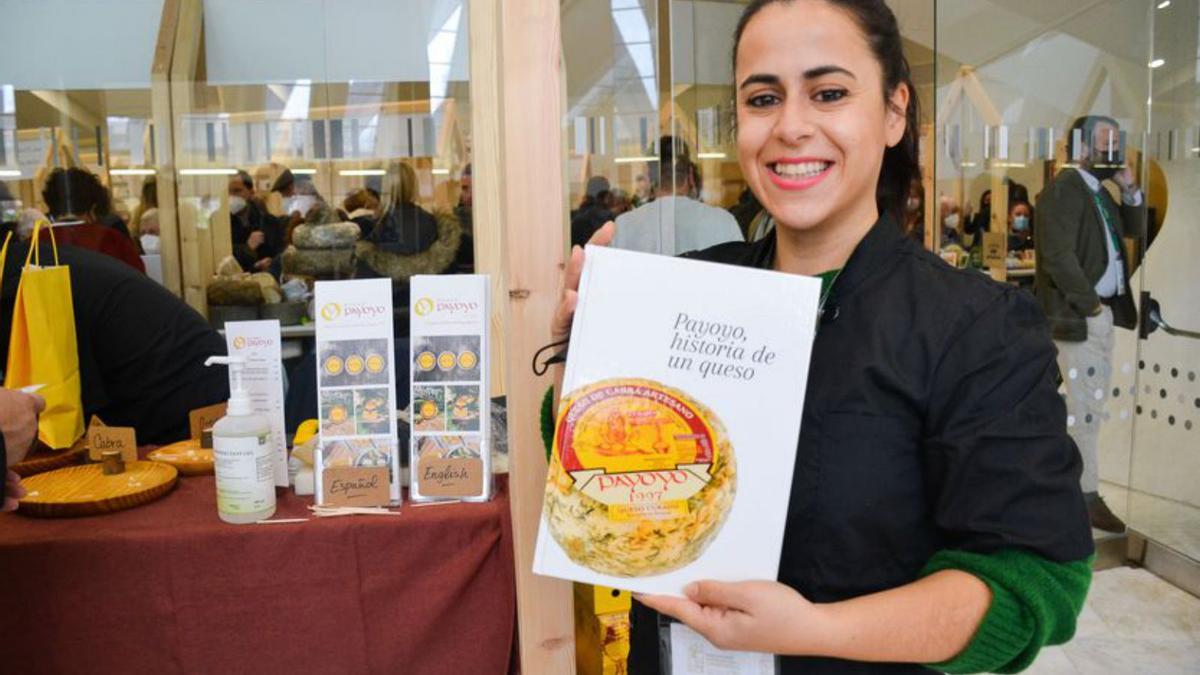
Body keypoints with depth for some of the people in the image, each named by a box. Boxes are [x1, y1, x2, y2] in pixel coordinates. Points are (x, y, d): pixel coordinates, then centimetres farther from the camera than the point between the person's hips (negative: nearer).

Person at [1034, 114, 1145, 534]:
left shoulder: (1100, 191, 17)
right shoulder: (1064, 188, -13)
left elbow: (1135, 231, 18)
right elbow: (1058, 256, -21)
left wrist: (1130, 192, 3)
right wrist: (1090, 304, -16)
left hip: (1104, 312, 10)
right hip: (1076, 314, -10)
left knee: (1093, 402, 13)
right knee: (1084, 405, -6)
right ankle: (1088, 497, 1)